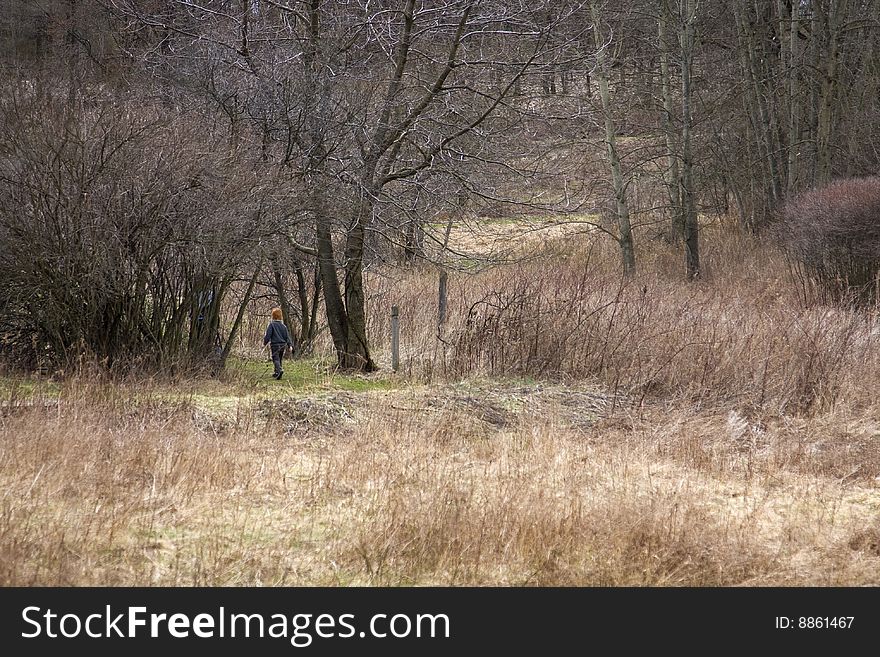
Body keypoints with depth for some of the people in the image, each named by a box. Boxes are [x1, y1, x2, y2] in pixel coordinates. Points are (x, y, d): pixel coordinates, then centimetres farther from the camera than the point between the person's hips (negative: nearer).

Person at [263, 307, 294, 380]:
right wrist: (290, 345, 8)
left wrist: (264, 343, 2)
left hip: (275, 344, -6)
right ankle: (276, 373, 27)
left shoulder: (271, 325, -8)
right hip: (282, 345, 6)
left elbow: (268, 335, -9)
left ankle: (279, 370, -35)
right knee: (279, 359, 18)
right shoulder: (283, 326, 8)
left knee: (276, 359, -11)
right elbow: (287, 336, 8)